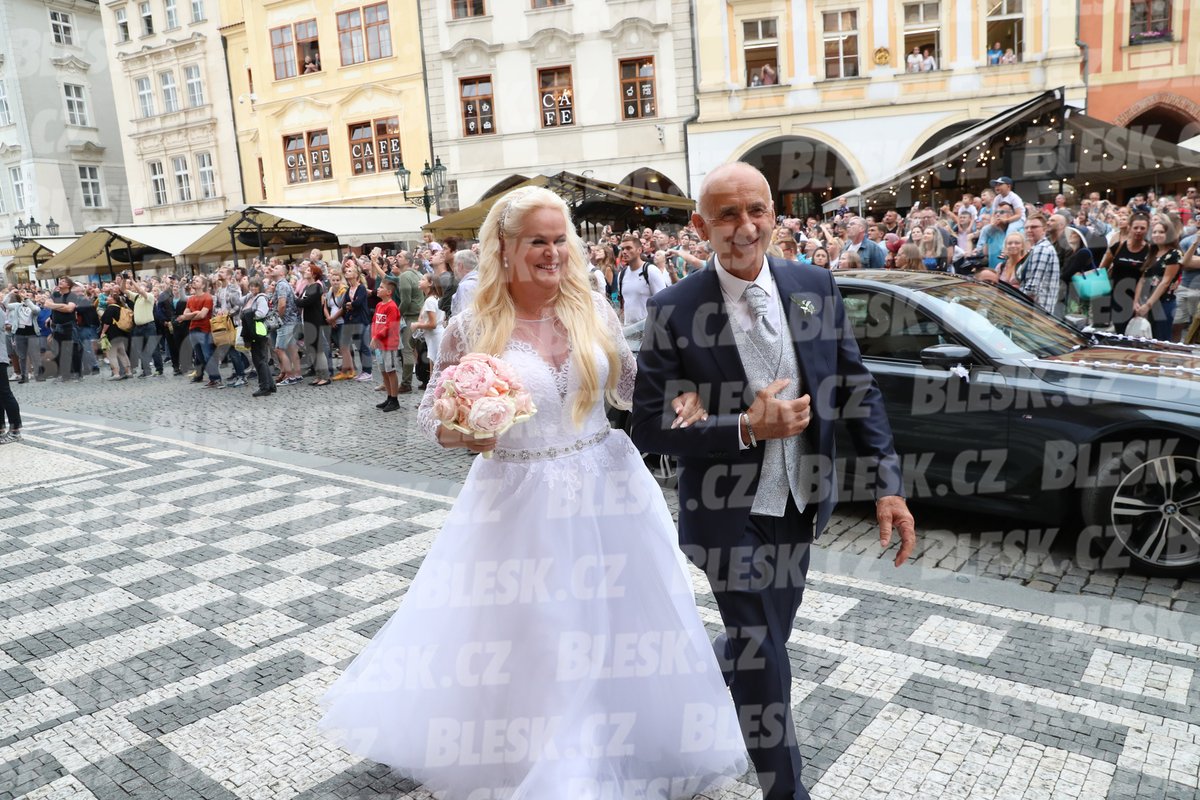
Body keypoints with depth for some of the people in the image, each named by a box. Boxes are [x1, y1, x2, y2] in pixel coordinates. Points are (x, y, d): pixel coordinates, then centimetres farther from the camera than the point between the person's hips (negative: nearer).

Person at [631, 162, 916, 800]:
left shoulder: (816, 287, -3)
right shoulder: (674, 310, -15)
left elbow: (857, 389, 1)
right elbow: (649, 427, -15)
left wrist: (888, 483, -6)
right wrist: (746, 428, -25)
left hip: (800, 503, 5)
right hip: (727, 513, -5)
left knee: (767, 634, 23)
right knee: (761, 653, 6)